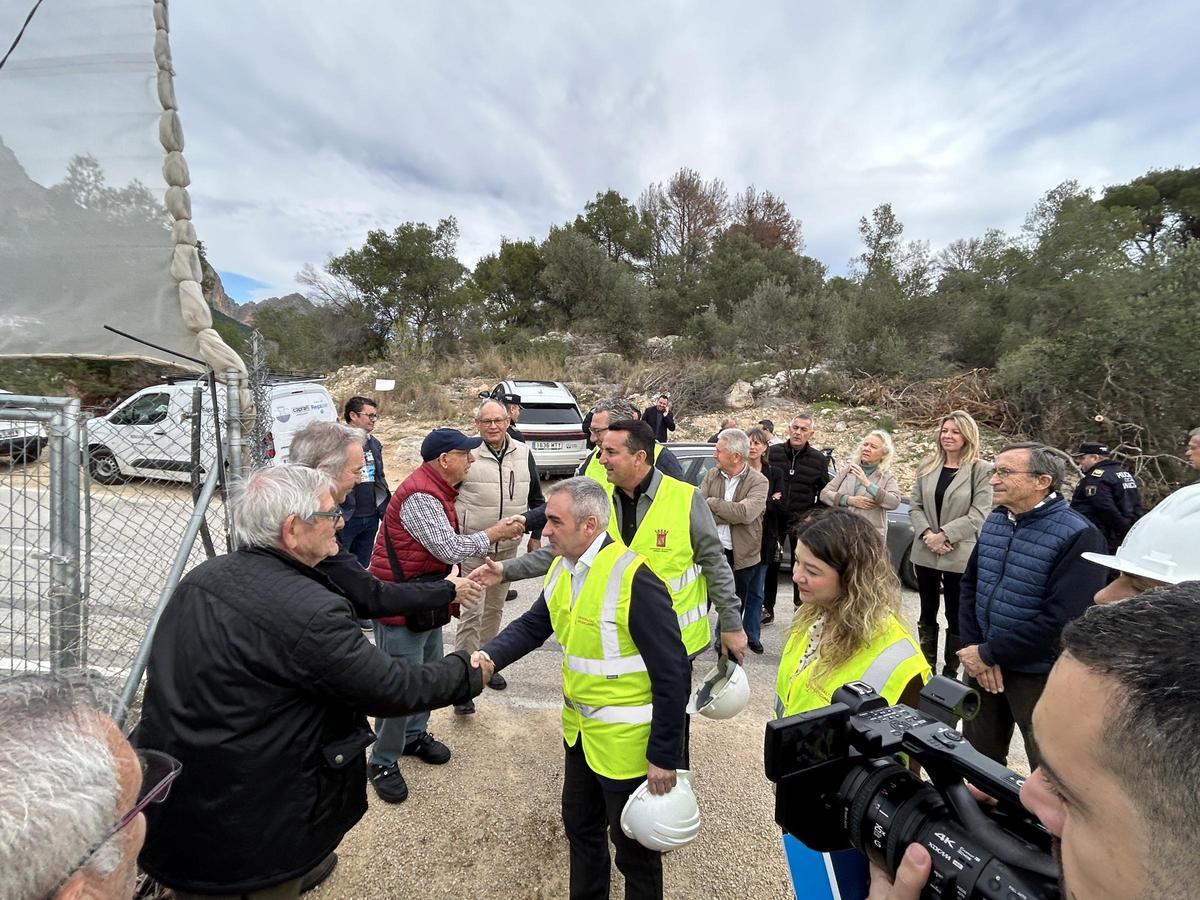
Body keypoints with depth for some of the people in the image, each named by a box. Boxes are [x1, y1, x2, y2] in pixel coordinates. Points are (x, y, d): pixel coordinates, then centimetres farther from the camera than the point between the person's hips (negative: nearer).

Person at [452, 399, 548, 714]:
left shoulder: (523, 454, 1)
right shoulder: (467, 453, -11)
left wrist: (535, 535, 9)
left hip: (509, 546, 4)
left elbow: (536, 498, 12)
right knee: (471, 611, -4)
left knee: (495, 607, 18)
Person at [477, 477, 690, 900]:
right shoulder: (562, 570, -2)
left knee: (633, 844, 16)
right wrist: (489, 656, -15)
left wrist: (664, 756, -19)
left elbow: (673, 675, -25)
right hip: (580, 729, 8)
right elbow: (531, 626, 4)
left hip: (626, 740, -7)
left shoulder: (633, 579, -29)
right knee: (580, 826, 28)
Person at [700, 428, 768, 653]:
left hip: (742, 553, -2)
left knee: (736, 603, 16)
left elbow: (747, 513, -25)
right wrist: (732, 514, -21)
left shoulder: (758, 481, -10)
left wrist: (712, 503, -18)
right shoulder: (711, 475, 1)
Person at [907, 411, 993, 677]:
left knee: (956, 617, 8)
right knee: (927, 614, 16)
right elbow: (914, 505, 4)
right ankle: (926, 668, 30)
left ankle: (950, 671, 23)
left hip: (960, 555, -4)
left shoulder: (981, 470, -6)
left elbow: (978, 514, -12)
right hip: (925, 552, 4)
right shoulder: (927, 466, 6)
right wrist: (927, 533, -11)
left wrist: (944, 534, -17)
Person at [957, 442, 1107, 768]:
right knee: (977, 754, 20)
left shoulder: (1079, 536, -18)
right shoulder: (995, 520, 4)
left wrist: (989, 654, -18)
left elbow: (1061, 618, -24)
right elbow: (970, 584, 6)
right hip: (982, 662, 6)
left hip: (1039, 676, -6)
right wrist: (974, 648, -6)